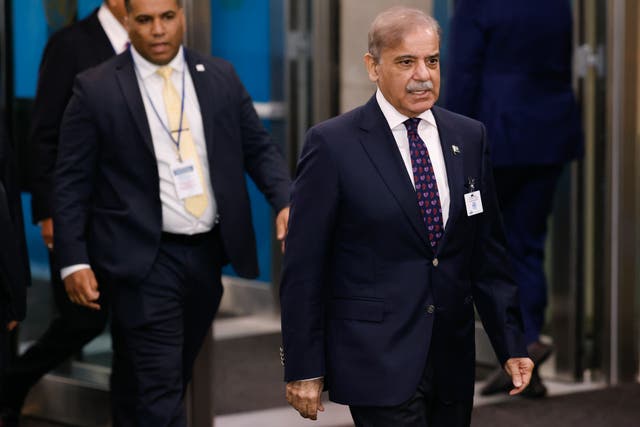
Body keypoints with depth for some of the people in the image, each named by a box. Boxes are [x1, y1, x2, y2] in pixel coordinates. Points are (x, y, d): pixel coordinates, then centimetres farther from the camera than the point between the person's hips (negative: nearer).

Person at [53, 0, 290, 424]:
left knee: (177, 376, 17)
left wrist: (285, 202, -10)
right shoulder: (96, 89, -4)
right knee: (158, 390, -8)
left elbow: (259, 148, 9)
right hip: (145, 260, -5)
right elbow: (72, 182, -3)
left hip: (207, 253, 5)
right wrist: (74, 261, -9)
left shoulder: (221, 77, 6)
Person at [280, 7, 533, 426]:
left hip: (453, 360, 5)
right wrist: (303, 368, -7)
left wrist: (511, 343, 8)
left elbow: (489, 252, 12)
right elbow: (303, 268, -6)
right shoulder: (332, 144, -7)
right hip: (378, 360, -5)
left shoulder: (469, 137, 8)